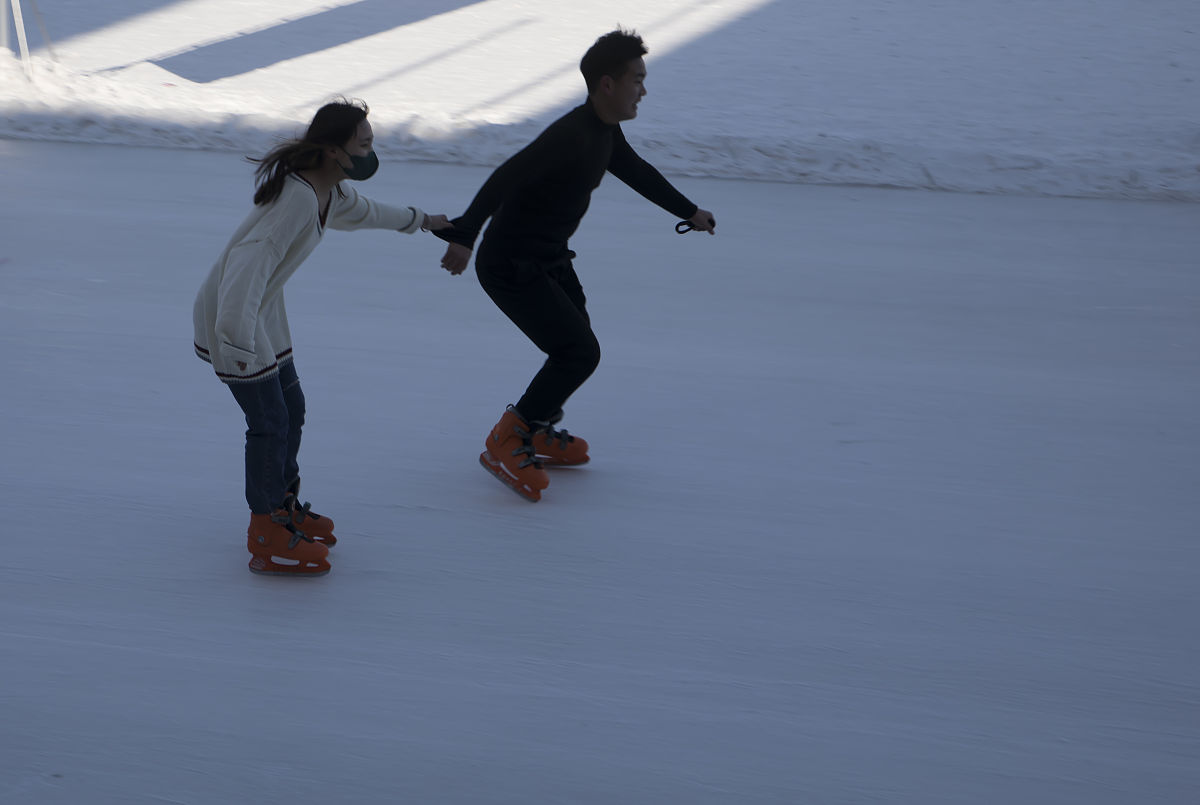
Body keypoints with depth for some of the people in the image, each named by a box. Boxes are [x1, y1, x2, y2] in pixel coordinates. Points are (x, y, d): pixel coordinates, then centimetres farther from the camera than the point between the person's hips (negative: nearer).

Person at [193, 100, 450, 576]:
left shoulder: (332, 189, 1)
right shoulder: (299, 197, -31)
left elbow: (360, 211, 26)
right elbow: (252, 260, -39)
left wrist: (417, 220, 42)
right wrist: (239, 344, -44)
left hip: (264, 311, 10)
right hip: (231, 317, -10)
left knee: (291, 409, 18)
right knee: (269, 422, -5)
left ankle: (282, 506, 38)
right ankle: (267, 540, 8)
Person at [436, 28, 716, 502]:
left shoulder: (605, 132, 5)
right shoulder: (571, 136, -26)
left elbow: (637, 173, 25)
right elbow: (505, 179, -35)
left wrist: (689, 212, 36)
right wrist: (464, 235, -46)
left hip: (551, 259, 10)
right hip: (511, 266, -10)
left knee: (576, 346, 19)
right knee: (580, 352, -12)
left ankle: (539, 435, 37)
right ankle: (505, 444, -4)